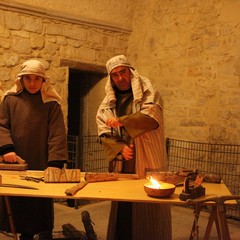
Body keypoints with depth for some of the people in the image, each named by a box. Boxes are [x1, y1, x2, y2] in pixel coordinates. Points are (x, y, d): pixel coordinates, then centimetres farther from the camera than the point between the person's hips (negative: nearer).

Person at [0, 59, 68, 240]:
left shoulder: (51, 103, 2)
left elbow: (57, 134, -6)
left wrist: (55, 162, -16)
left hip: (40, 164, -1)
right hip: (15, 164, 2)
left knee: (40, 204, 5)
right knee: (15, 203, 7)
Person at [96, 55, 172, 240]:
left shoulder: (148, 94, 1)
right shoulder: (107, 104, 12)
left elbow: (152, 117, -19)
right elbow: (104, 134, 5)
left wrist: (121, 121, -15)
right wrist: (120, 148, -13)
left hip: (147, 164, -4)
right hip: (121, 167, 4)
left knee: (148, 214, -1)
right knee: (122, 213, 9)